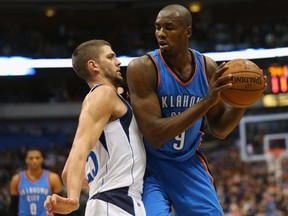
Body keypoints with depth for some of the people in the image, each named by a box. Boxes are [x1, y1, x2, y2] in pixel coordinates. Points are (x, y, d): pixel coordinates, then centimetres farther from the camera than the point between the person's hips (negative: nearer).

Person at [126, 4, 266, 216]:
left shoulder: (208, 67, -5)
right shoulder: (142, 68, -19)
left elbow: (219, 130, 6)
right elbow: (154, 136, -27)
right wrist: (206, 102, -32)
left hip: (190, 164, 5)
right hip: (151, 166, -4)